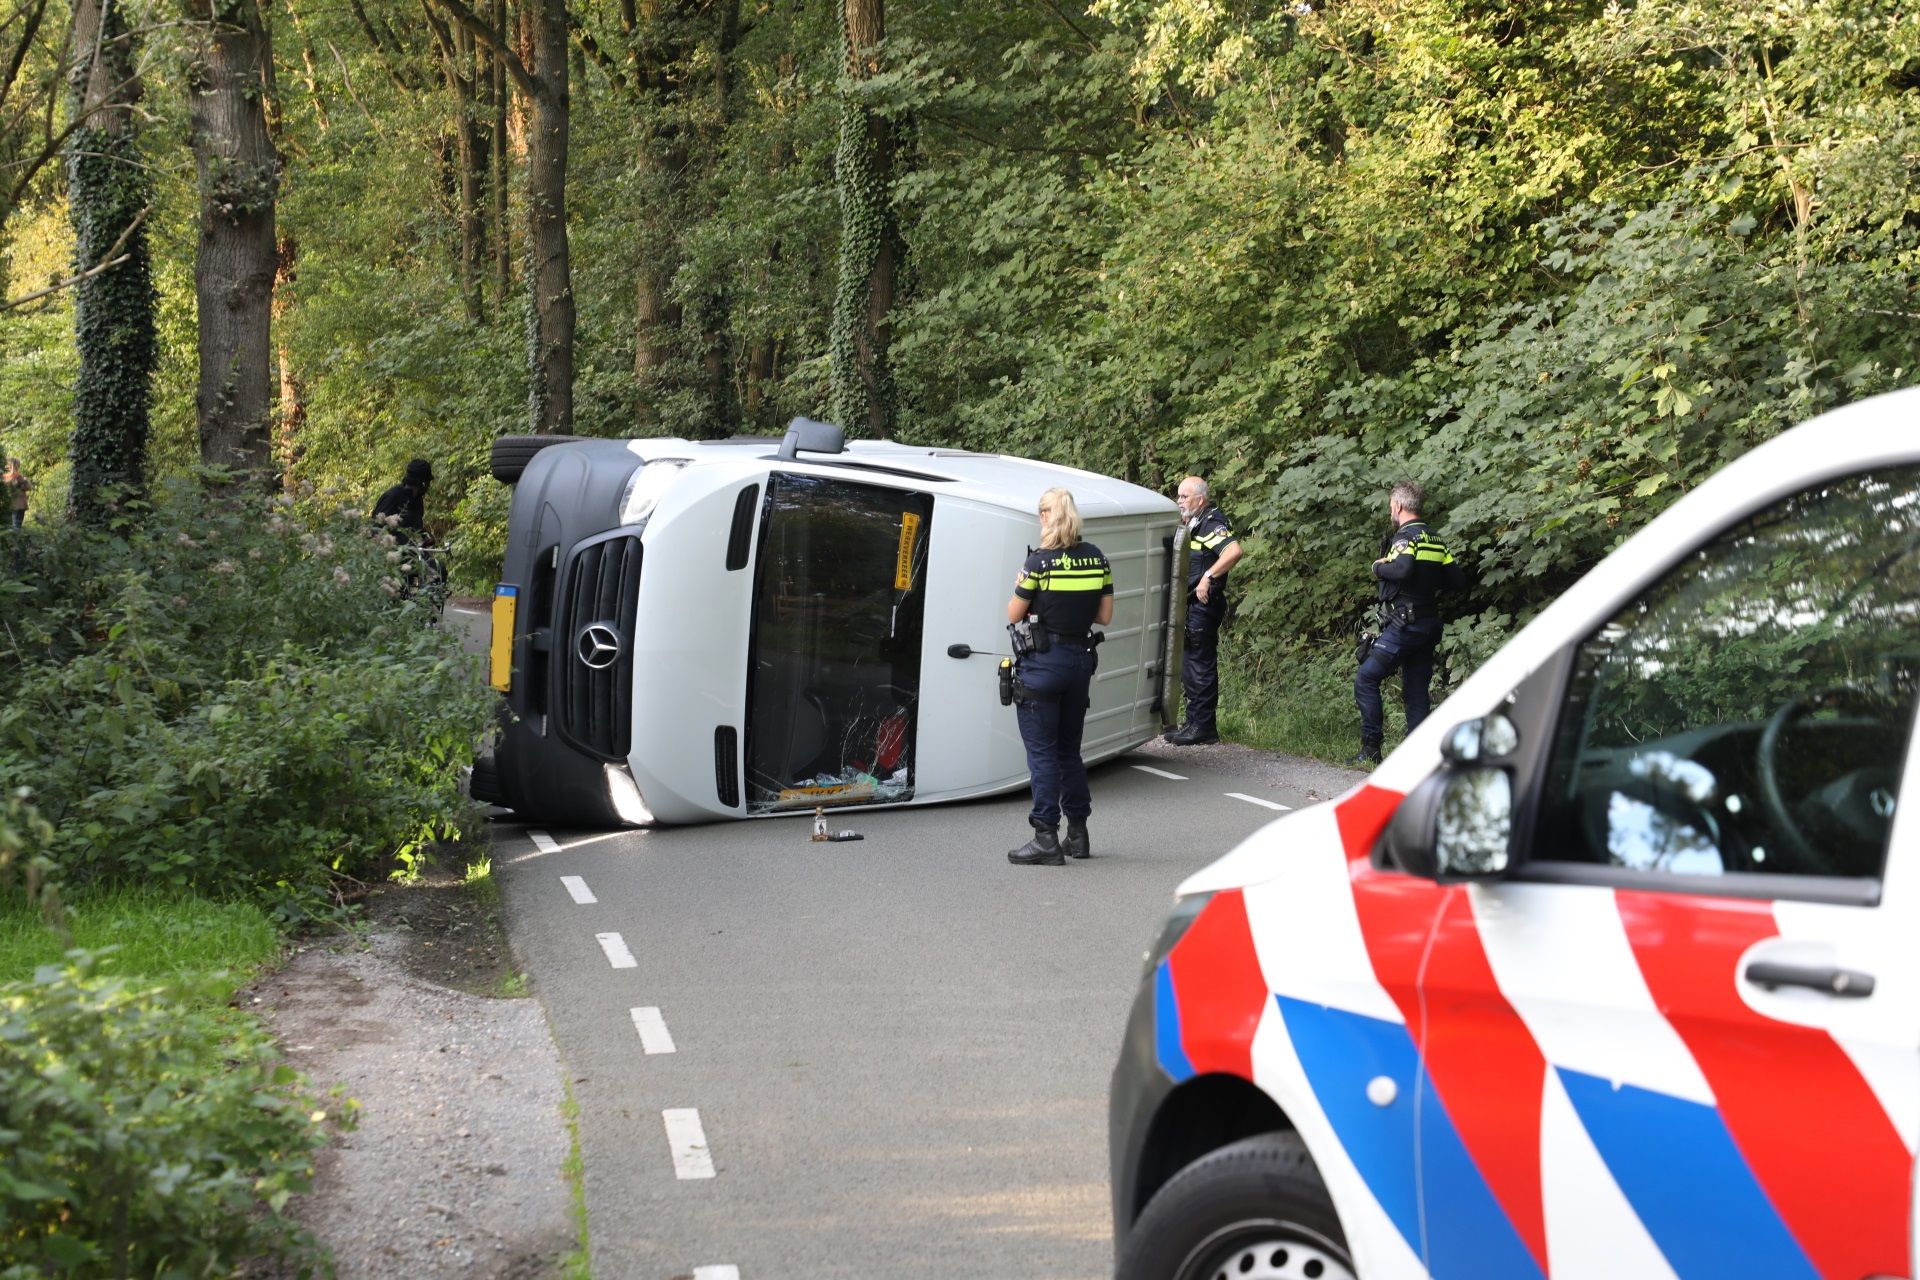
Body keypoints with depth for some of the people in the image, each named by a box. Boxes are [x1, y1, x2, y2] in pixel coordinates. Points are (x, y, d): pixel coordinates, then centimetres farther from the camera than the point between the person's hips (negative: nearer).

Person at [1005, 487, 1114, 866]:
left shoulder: (1039, 563, -14)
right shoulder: (1097, 560, 2)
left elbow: (1014, 615, -6)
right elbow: (1104, 616, 7)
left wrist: (1019, 588, 12)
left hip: (1043, 662, -6)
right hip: (1080, 660, 6)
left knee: (1042, 752, -1)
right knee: (1069, 750, 18)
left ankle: (1046, 838, -3)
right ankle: (1078, 834, 22)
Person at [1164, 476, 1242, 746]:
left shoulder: (1213, 523, -15)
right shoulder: (1193, 524, 17)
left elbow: (1234, 551, -32)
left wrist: (1208, 577, -30)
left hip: (1204, 604, -11)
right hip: (1192, 605, 11)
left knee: (1200, 665, -6)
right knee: (1189, 666, 15)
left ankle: (1203, 727, -2)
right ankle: (1194, 722, 22)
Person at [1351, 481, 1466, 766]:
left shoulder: (1405, 537, -12)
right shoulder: (1436, 541, 14)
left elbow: (1402, 569, -31)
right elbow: (1457, 579, 12)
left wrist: (1379, 567, -12)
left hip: (1405, 624, -9)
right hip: (1430, 622, 9)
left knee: (1366, 680, -6)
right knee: (1417, 689, 12)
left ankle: (1371, 747, -11)